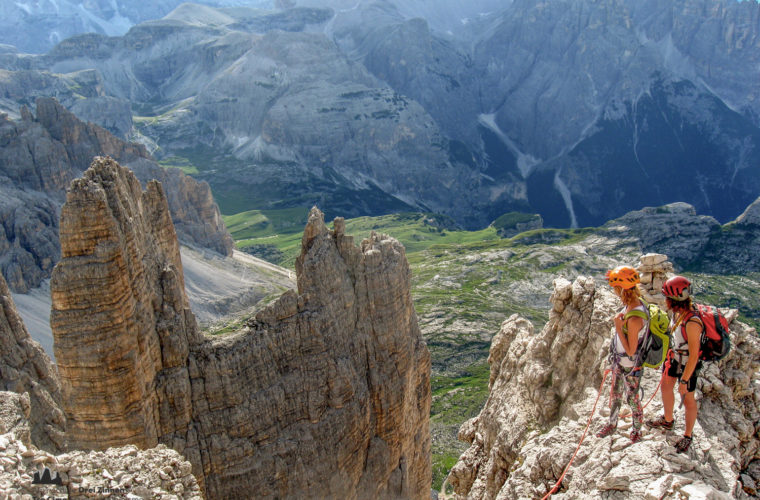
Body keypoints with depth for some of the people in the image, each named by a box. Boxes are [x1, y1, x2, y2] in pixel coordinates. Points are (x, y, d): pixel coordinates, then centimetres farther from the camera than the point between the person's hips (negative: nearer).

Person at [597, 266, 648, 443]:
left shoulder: (635, 319, -36)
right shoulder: (632, 304, -7)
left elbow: (631, 350, -28)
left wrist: (618, 327, -30)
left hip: (631, 366, -8)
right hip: (619, 361, 8)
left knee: (633, 398, 15)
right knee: (615, 394, 24)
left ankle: (637, 430, 37)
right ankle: (612, 424, 45)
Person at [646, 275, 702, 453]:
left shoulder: (692, 322, -35)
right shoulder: (677, 311, -10)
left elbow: (694, 355, -30)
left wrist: (684, 381, -25)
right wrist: (670, 353, 21)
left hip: (688, 365, -8)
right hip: (674, 356, 8)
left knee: (687, 399, 10)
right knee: (666, 387, 23)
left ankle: (687, 436, 30)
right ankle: (667, 420, 47)